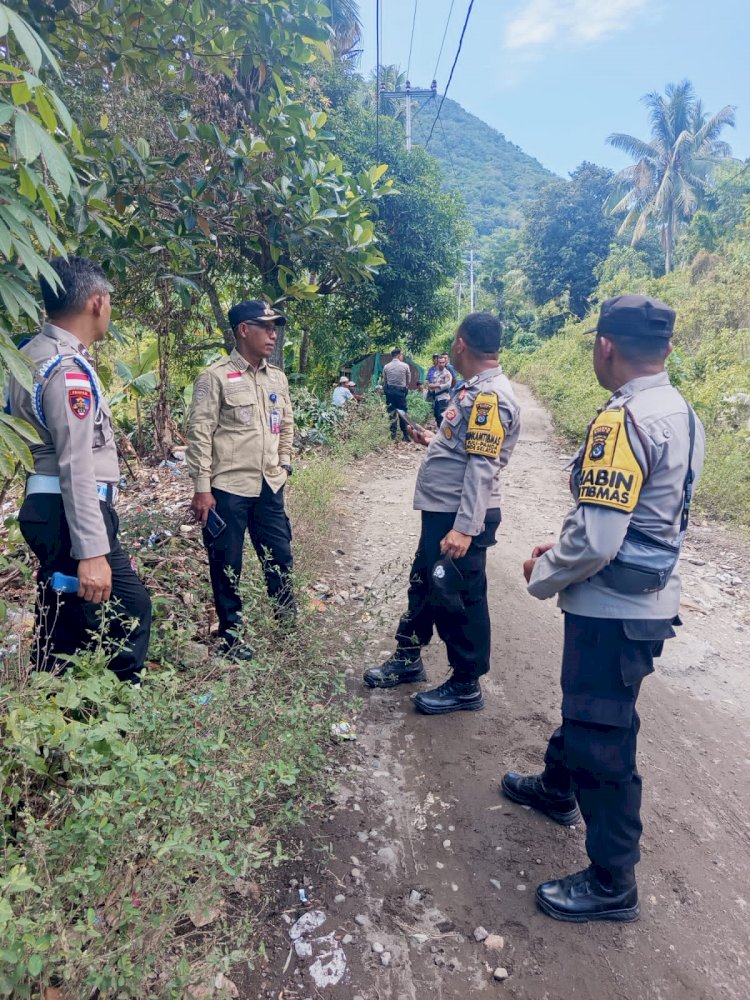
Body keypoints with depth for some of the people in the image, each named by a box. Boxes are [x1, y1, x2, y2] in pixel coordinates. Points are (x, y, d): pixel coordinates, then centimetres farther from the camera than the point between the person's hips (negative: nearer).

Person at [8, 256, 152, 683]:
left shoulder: (34, 354, 13)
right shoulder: (69, 368, -17)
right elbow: (76, 466, -23)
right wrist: (91, 551, -25)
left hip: (48, 508, 10)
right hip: (69, 513, -10)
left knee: (64, 626, 16)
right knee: (130, 609, -4)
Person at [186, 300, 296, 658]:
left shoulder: (277, 378, 9)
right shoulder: (215, 377, -9)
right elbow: (199, 433, -10)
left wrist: (284, 465, 13)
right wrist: (202, 488, -13)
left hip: (269, 486, 6)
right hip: (228, 487, -5)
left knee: (280, 556, 14)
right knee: (227, 565, 6)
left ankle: (288, 621, 35)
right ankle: (230, 633, 23)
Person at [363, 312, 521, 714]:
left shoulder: (490, 397, -19)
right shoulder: (473, 389, 12)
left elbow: (482, 467, -25)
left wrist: (464, 528, -29)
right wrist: (433, 441, 33)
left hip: (462, 518, -10)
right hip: (442, 511, 10)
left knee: (459, 598, 3)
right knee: (424, 584, 21)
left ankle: (465, 685, 20)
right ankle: (408, 659, 38)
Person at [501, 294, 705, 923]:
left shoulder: (624, 421, -24)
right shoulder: (681, 415, 7)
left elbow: (596, 541, -27)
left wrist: (544, 575, -8)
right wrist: (563, 549, 12)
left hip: (613, 610, -10)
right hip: (649, 597, 10)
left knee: (603, 740, 4)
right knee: (583, 703, 28)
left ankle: (612, 884, 22)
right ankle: (557, 790, 51)